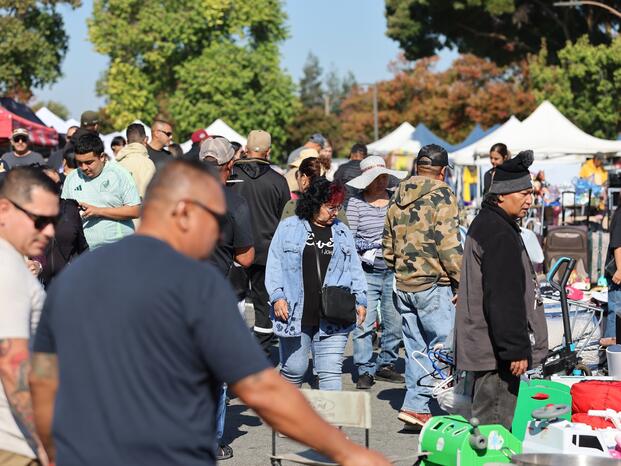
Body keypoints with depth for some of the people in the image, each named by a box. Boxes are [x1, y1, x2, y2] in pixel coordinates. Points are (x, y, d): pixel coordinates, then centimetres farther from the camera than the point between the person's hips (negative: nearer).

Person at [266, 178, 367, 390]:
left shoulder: (342, 232, 15)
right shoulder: (288, 228, 5)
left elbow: (354, 269, 18)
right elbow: (275, 264, 3)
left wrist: (360, 300, 9)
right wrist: (277, 296, -7)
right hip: (295, 315, -2)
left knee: (331, 372, -5)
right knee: (294, 369, 7)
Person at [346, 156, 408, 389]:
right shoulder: (356, 203, 1)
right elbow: (349, 237, -1)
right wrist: (370, 246, -13)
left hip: (393, 271, 3)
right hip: (366, 272, -3)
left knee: (395, 321, 4)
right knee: (364, 322, -7)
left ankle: (386, 365, 20)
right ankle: (365, 371, 1)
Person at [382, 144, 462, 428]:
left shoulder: (398, 197, 13)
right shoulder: (441, 196, -10)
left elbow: (388, 244, 18)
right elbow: (449, 245, -15)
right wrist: (462, 280, -9)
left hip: (403, 285, 8)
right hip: (433, 285, -7)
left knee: (416, 348, 12)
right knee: (445, 345, -2)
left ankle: (418, 406, 11)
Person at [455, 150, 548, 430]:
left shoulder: (484, 224, 17)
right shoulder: (500, 234, -17)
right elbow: (504, 298, -23)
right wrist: (516, 349, -22)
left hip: (484, 347, 11)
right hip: (497, 352, -11)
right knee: (496, 424, -8)